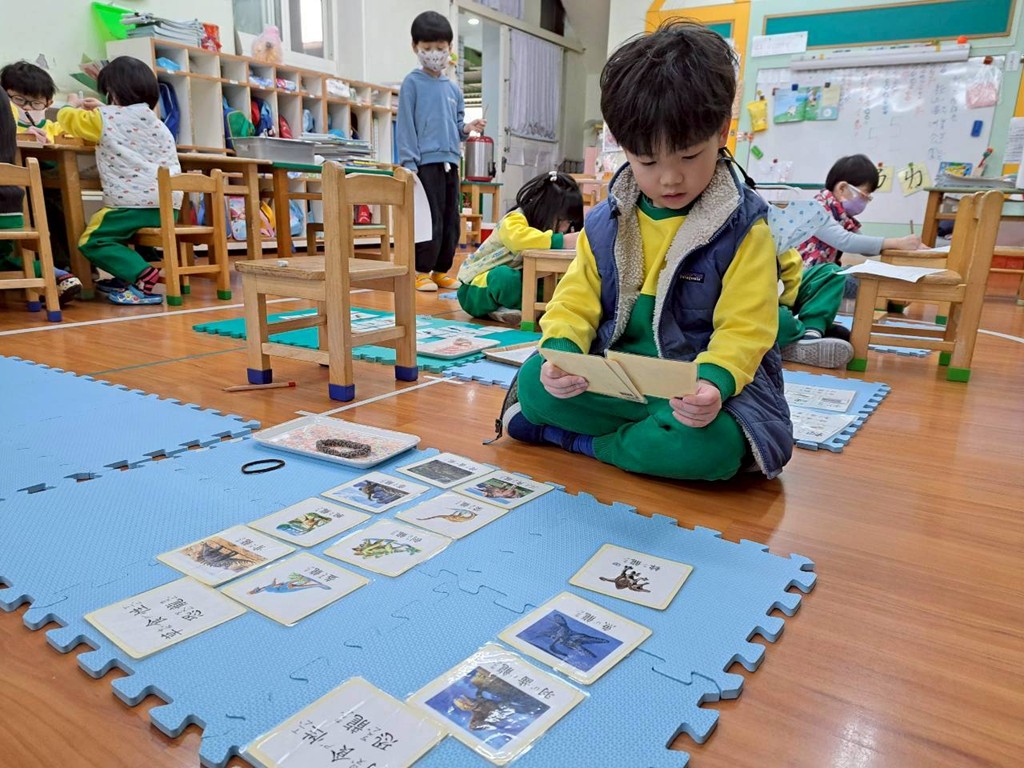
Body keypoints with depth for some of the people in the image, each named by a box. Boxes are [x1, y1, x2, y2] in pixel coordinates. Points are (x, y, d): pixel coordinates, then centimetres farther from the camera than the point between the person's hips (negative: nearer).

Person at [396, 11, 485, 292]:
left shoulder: (453, 89, 17)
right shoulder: (412, 83, 0)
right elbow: (406, 125, -5)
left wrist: (467, 129, -2)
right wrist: (409, 162, -14)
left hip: (450, 162, 6)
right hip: (426, 161, -6)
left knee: (451, 221, 7)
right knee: (430, 221, -8)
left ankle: (441, 270, 17)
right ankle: (422, 272, 4)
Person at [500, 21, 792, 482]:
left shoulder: (743, 228, -8)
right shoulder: (604, 222, 3)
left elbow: (744, 328, -13)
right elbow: (577, 301, 2)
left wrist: (713, 382, -35)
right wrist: (561, 353, -21)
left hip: (708, 381, -3)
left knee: (708, 444, -35)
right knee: (534, 382, -19)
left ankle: (565, 438, -15)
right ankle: (655, 429, -15)